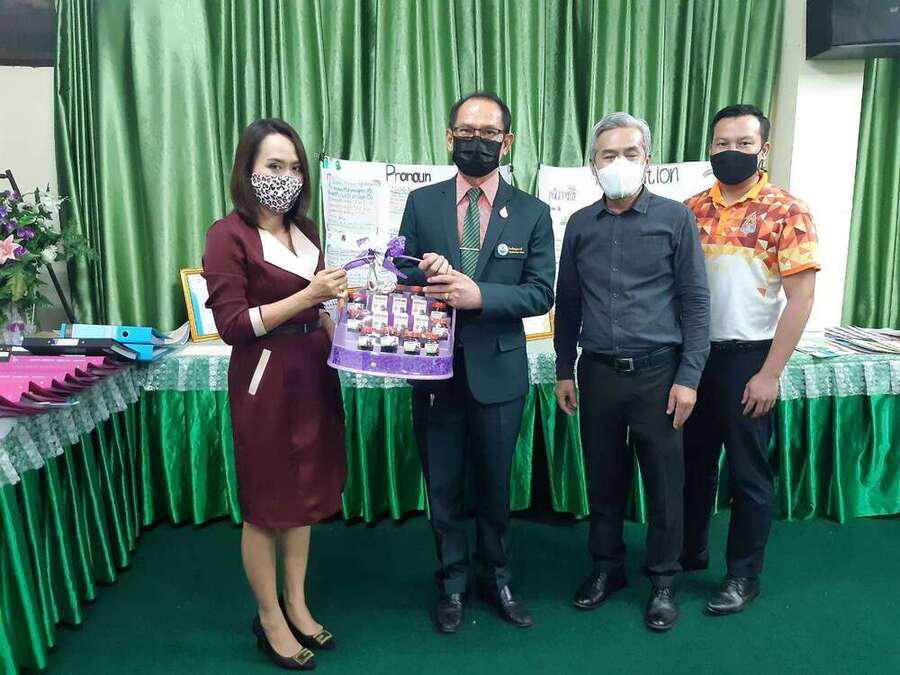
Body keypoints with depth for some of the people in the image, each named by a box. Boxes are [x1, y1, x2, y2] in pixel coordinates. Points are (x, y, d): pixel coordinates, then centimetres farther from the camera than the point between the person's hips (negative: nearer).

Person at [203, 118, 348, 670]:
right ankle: (270, 620, 26)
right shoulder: (229, 235, -11)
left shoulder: (305, 230, 9)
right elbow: (232, 324, -16)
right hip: (266, 378, -7)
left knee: (306, 492, 15)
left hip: (313, 373, 7)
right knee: (267, 503, 7)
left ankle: (296, 605, 33)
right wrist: (307, 297, -21)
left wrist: (337, 328, 2)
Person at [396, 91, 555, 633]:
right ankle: (453, 582, 33)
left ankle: (497, 577, 37)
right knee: (443, 483, 13)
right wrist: (426, 274, -21)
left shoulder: (532, 213, -1)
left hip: (498, 369, 0)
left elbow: (541, 293, -8)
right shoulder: (422, 203, 2)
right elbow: (401, 279, 2)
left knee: (495, 481, 15)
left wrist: (478, 294, -23)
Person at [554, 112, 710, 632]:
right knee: (603, 477, 13)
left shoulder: (674, 218, -2)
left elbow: (696, 302, -3)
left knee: (664, 482, 6)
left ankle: (664, 580, 25)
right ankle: (607, 567, 31)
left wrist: (688, 377, -9)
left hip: (658, 373, -3)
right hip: (597, 372, 3)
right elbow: (567, 302, 12)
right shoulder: (580, 225, 7)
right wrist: (564, 371, 9)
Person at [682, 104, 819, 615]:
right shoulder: (691, 209, 5)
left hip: (746, 359, -4)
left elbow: (801, 296, -11)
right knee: (694, 462, 17)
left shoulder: (787, 212, -8)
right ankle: (689, 552, 36)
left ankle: (744, 576, 25)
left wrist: (770, 374, -15)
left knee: (748, 472, 8)